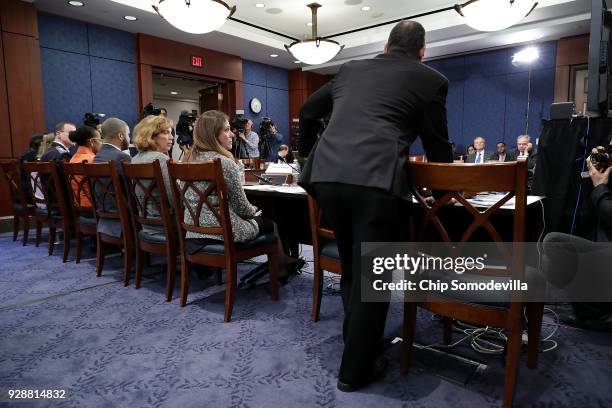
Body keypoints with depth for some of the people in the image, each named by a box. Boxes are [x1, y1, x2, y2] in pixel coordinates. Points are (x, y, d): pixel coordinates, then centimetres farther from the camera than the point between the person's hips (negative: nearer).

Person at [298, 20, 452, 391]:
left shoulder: (351, 69, 25)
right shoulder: (430, 79, 13)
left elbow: (308, 110, 33)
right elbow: (437, 144, 16)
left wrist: (307, 152, 47)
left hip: (327, 174, 6)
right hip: (377, 180, -5)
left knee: (351, 267, 22)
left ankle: (357, 342, 39)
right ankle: (356, 369, 20)